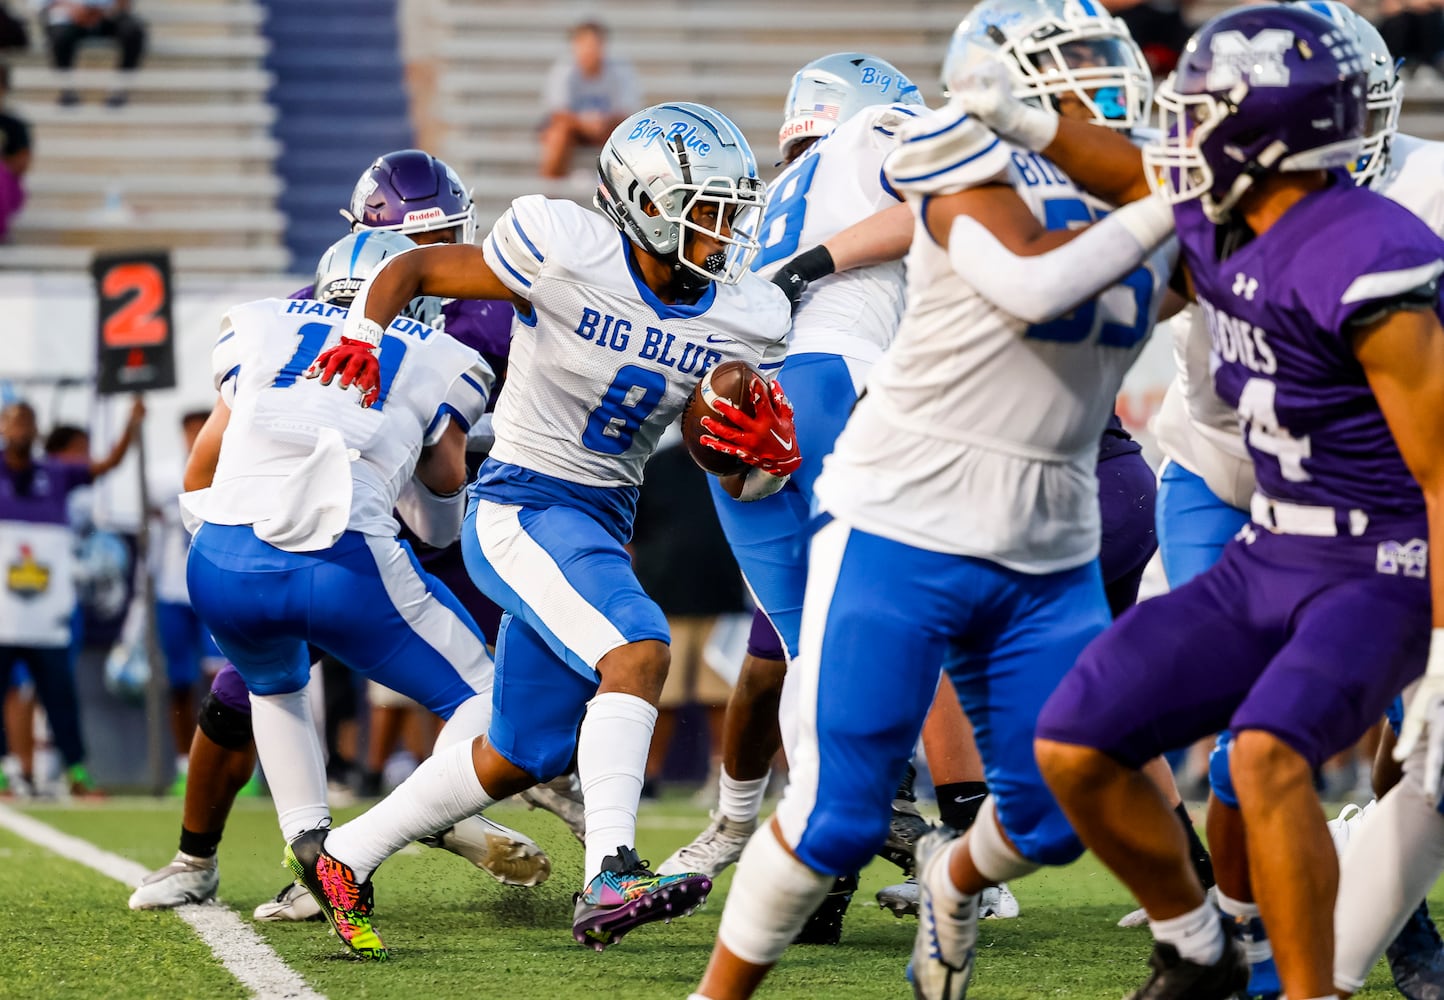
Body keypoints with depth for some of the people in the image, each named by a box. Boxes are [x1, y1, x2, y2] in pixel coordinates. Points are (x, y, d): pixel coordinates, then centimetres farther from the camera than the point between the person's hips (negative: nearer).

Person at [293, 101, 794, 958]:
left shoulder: (746, 321, -1)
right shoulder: (568, 252, -17)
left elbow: (741, 478, 7)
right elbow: (412, 268, -5)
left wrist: (772, 459, -17)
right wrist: (363, 338, -23)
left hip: (601, 524, 7)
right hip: (523, 508, -7)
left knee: (523, 757, 13)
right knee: (638, 650, -30)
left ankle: (345, 855, 32)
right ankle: (611, 882, -37)